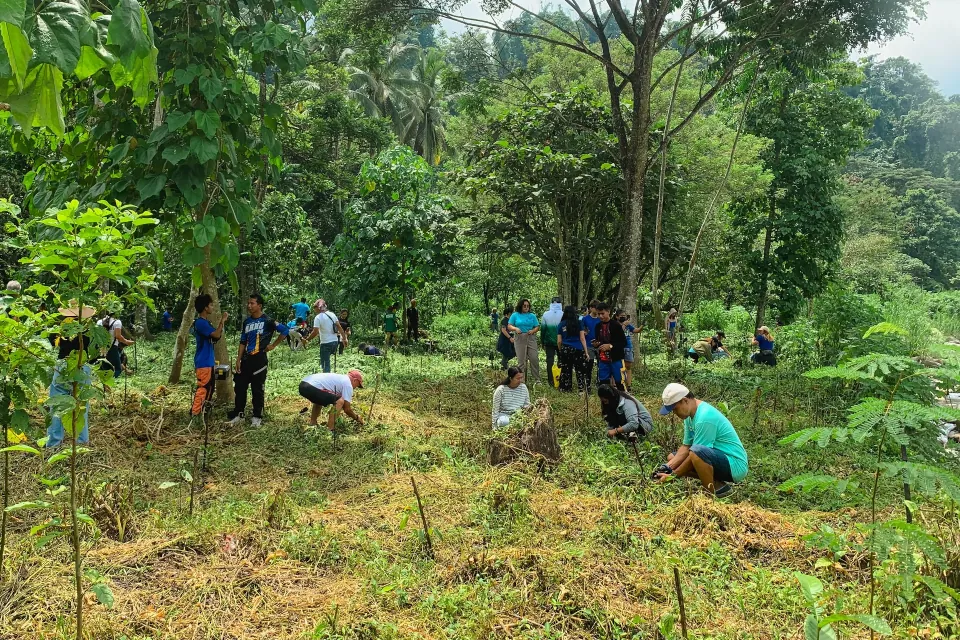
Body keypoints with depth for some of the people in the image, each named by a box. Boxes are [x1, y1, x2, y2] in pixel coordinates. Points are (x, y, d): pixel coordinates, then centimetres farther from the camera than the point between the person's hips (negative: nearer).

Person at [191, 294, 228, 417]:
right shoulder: (200, 322, -18)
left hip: (208, 361, 10)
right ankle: (195, 413, -4)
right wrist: (222, 321, -15)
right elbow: (217, 335, -26)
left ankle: (202, 410, 26)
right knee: (203, 388, -8)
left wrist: (221, 322, 11)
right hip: (203, 362, -10)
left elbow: (216, 337, 19)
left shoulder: (205, 322, 14)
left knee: (209, 386, 17)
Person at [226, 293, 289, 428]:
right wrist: (238, 361, 6)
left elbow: (285, 330, -9)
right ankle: (237, 415, 17)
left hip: (259, 360, -5)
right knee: (239, 387, 6)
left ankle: (257, 417, 13)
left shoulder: (267, 321, -8)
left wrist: (273, 345, -6)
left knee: (257, 389, 3)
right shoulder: (247, 322, 10)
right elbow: (243, 342, 12)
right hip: (246, 359, 5)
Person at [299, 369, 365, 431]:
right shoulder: (348, 385, 3)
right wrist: (357, 418, 22)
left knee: (319, 399, 38)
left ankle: (312, 424, 34)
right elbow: (347, 409, 5)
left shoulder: (339, 378, 29)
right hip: (312, 388, -10)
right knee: (339, 401, -5)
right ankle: (329, 430, -4)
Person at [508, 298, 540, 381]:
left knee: (534, 358, -5)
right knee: (521, 360, 2)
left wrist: (533, 331, -11)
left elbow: (537, 327, 10)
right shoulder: (515, 315, 6)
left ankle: (536, 378, 5)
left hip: (531, 338, 1)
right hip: (519, 339, -1)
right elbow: (509, 326, 3)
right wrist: (515, 329, -17)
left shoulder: (532, 315, 11)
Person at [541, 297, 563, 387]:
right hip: (561, 342, -1)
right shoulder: (563, 315, -8)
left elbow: (543, 329, 0)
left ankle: (551, 381, 1)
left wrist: (543, 342, 8)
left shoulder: (546, 314, -3)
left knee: (550, 360, 4)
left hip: (549, 342, 1)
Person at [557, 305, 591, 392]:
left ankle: (565, 388, 13)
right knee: (581, 371, 1)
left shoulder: (561, 325, 7)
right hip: (578, 349, -2)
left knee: (566, 371, 9)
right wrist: (586, 352, 2)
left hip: (565, 349, 2)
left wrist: (561, 351, 21)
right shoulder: (579, 323, 2)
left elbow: (559, 341, 7)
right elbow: (582, 338, 0)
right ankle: (582, 389, -3)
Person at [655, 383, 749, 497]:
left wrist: (673, 475, -14)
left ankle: (715, 490, -14)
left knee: (696, 452, -37)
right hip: (718, 458, 10)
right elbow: (686, 447, 7)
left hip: (735, 465, -10)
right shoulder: (690, 415, 4)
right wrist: (668, 466, -7)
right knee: (672, 458, 12)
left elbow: (696, 451, -22)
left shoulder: (704, 417, -25)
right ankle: (712, 481, 4)